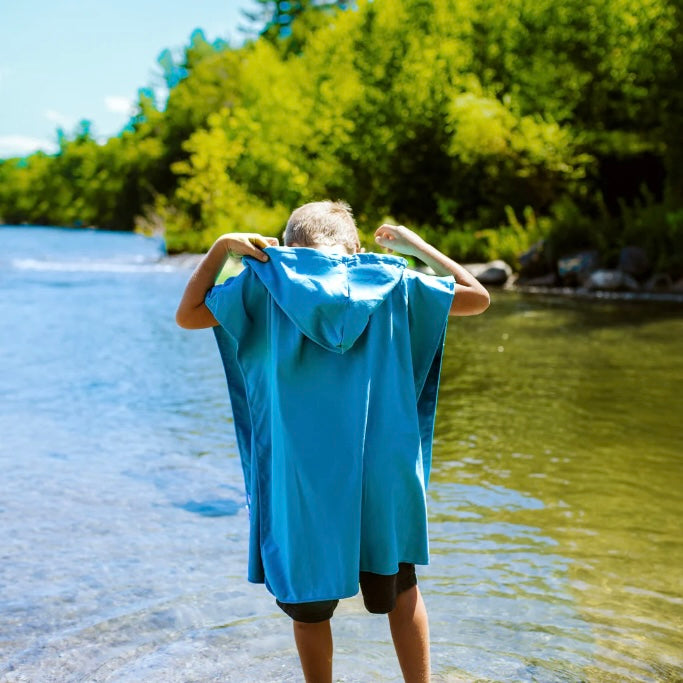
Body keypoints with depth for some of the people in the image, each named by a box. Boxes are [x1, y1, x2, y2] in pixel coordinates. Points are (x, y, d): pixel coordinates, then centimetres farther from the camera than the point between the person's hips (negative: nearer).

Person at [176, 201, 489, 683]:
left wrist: (220, 249, 10)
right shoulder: (390, 280, 5)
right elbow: (478, 297, 12)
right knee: (399, 587, 21)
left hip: (301, 475, -1)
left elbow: (187, 315, 9)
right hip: (380, 469, 1)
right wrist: (420, 247, 17)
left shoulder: (267, 281, 2)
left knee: (309, 603, 15)